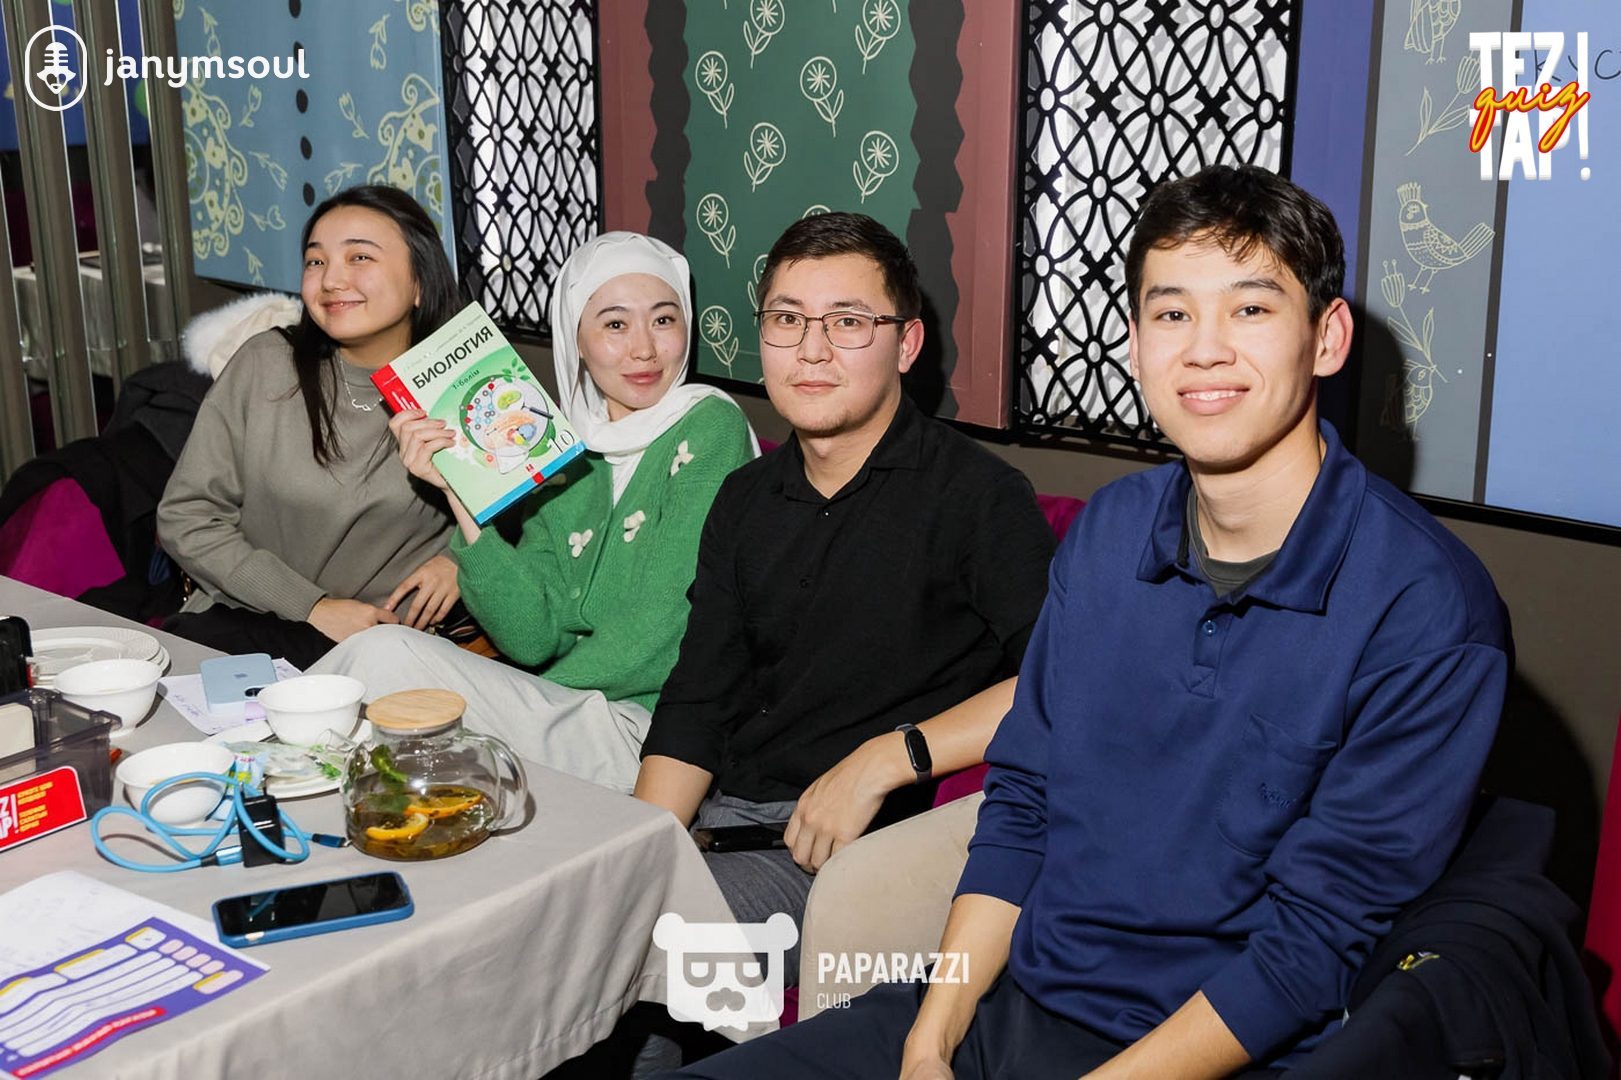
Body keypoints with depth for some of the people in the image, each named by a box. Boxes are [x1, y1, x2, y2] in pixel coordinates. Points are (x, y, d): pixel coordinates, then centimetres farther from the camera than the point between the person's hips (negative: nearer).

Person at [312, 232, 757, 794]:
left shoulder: (709, 427, -6)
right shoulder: (568, 457, 11)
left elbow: (662, 631, -12)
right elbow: (534, 637, 0)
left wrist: (531, 703, -3)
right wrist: (460, 494, -9)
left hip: (642, 728, -5)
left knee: (389, 654, -18)